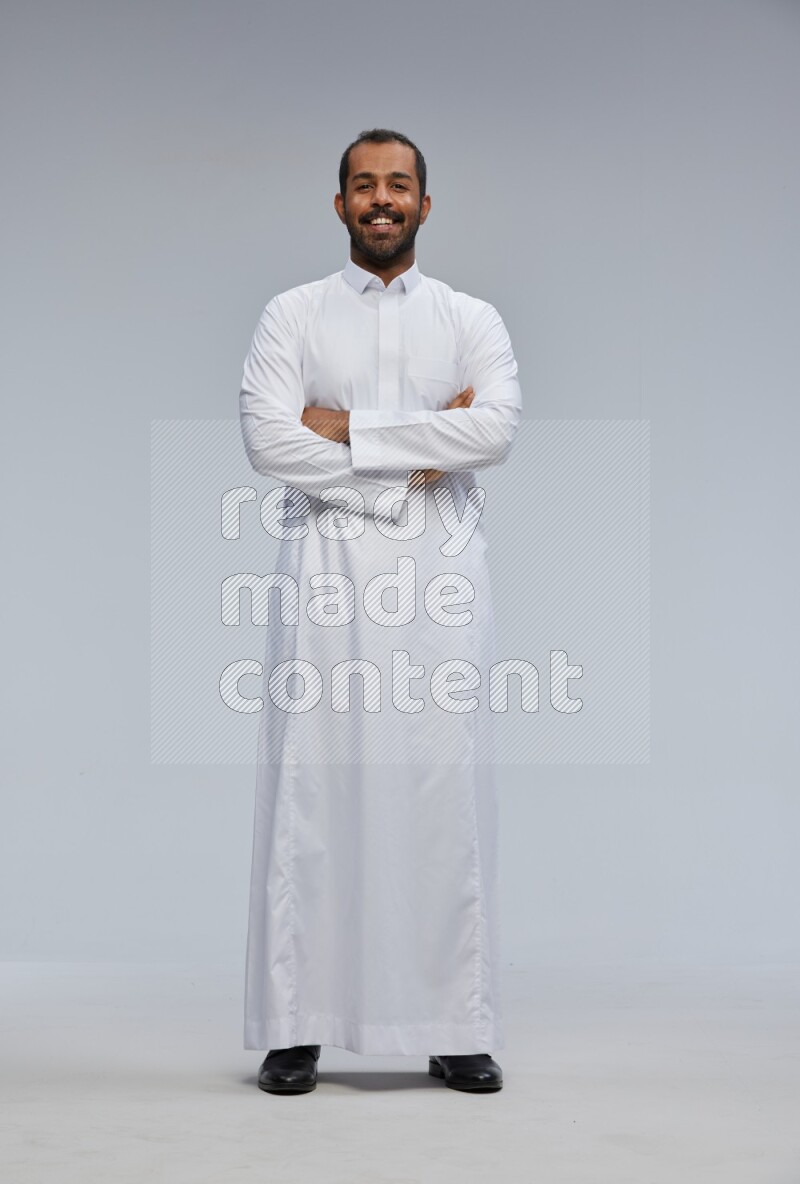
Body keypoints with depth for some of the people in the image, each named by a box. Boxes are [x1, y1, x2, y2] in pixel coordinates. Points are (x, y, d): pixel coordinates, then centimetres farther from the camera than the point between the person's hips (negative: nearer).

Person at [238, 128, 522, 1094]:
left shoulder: (472, 319, 13)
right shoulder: (293, 315, 10)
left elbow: (497, 430, -6)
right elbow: (266, 438, -6)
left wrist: (349, 426, -8)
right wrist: (421, 450, -7)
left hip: (439, 573, 1)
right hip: (325, 565, -1)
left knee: (446, 791, -1)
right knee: (311, 788, -3)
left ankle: (458, 1031, 7)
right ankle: (295, 1029, 5)